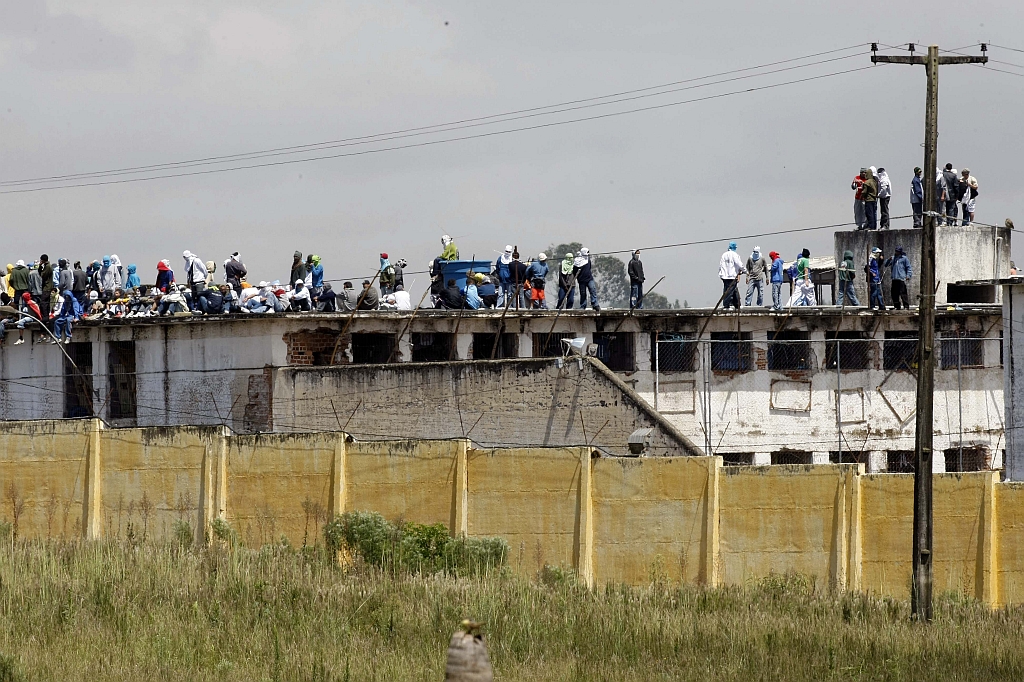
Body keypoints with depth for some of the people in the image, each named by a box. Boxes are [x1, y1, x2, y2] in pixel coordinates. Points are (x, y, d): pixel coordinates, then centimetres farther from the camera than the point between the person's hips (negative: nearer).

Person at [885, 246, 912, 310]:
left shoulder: (904, 258, 3)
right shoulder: (893, 258, 18)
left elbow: (908, 268, 2)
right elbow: (886, 265, 18)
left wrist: (908, 276, -10)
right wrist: (889, 260, -2)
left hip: (901, 278, -6)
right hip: (894, 279, 6)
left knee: (903, 293, -11)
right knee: (895, 293, 7)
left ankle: (906, 306, -10)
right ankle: (896, 306, 15)